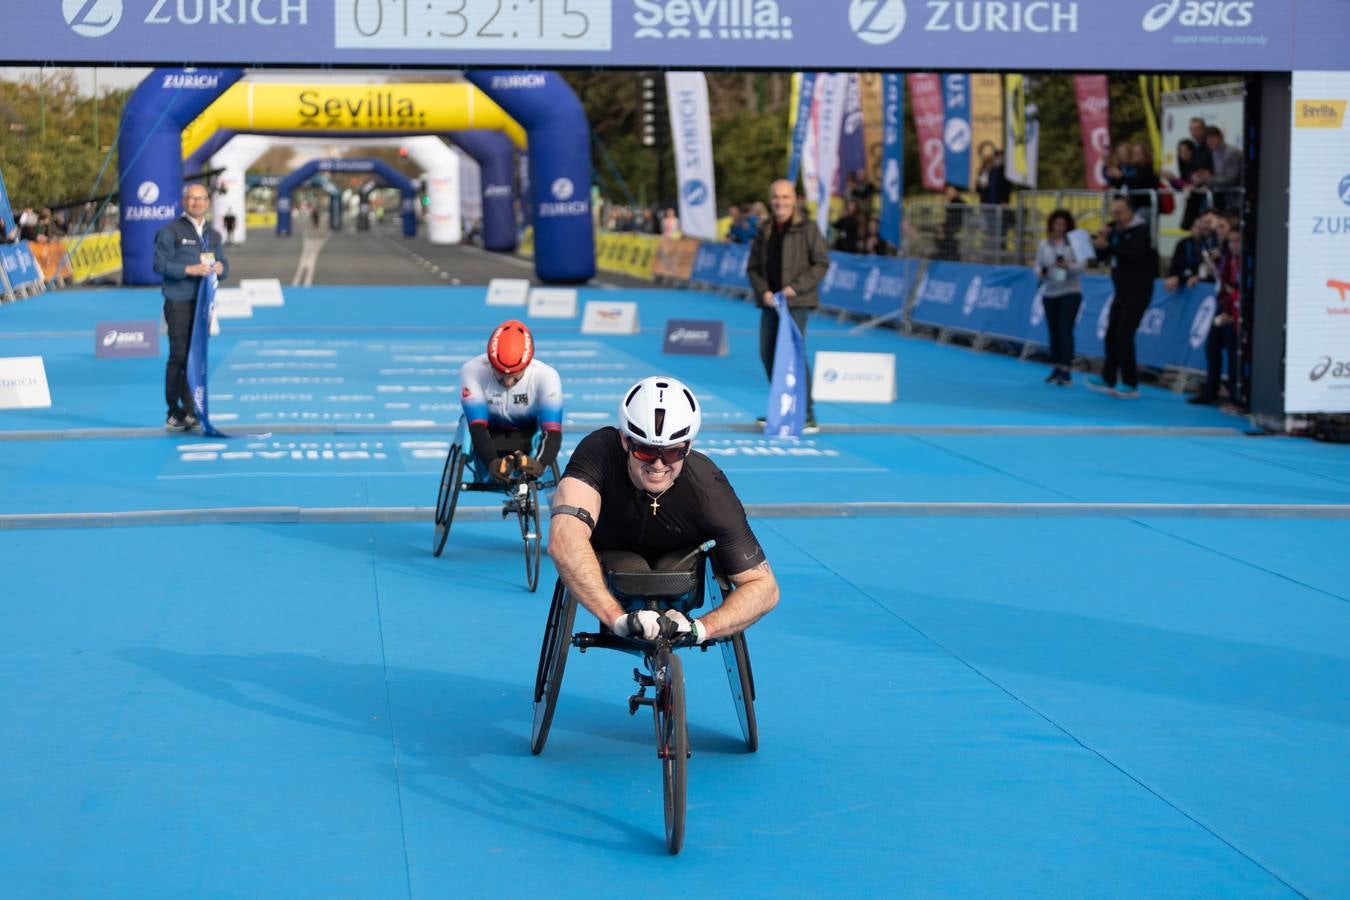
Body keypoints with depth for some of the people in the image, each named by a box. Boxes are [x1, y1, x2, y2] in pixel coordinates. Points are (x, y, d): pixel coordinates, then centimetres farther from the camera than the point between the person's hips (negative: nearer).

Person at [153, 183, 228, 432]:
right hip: (179, 302, -6)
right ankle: (174, 414, -3)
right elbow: (160, 264, -9)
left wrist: (219, 268, -6)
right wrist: (189, 270, -20)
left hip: (203, 302, 6)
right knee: (179, 356, -7)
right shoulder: (171, 231, -2)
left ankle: (190, 411, 12)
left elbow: (224, 265, 18)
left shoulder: (213, 235, 18)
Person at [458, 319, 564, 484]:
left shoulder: (545, 376, -32)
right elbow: (477, 427, -37)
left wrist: (540, 464, -58)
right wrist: (492, 463, -56)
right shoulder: (472, 371, -32)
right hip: (491, 434, 0)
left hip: (528, 437, 0)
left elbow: (553, 432, -38)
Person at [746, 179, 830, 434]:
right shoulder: (764, 231, 12)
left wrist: (796, 287, -14)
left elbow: (821, 263, -5)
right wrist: (763, 291, -4)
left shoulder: (807, 228, -3)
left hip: (797, 302, -6)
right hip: (770, 301, 6)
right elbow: (753, 267, 13)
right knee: (768, 354, 7)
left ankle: (807, 416, -8)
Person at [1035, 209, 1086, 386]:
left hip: (1070, 292, -4)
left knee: (1065, 330, -11)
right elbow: (1038, 265, 9)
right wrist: (1041, 272, -12)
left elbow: (1082, 264, -8)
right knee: (1053, 331, 8)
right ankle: (1057, 368, 19)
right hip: (1049, 293, 4)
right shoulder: (1044, 244, 6)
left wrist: (1068, 266, -26)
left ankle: (1066, 370, -10)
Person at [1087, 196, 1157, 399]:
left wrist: (1108, 246, -29)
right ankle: (1108, 379, 12)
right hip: (1121, 292, 7)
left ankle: (1131, 385, -4)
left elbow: (1134, 252, -29)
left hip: (1137, 293, -7)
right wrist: (1101, 239, -6)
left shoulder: (1140, 230, -12)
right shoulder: (1115, 229, 10)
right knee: (1111, 335, 5)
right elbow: (1101, 256, 12)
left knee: (1124, 336, -11)